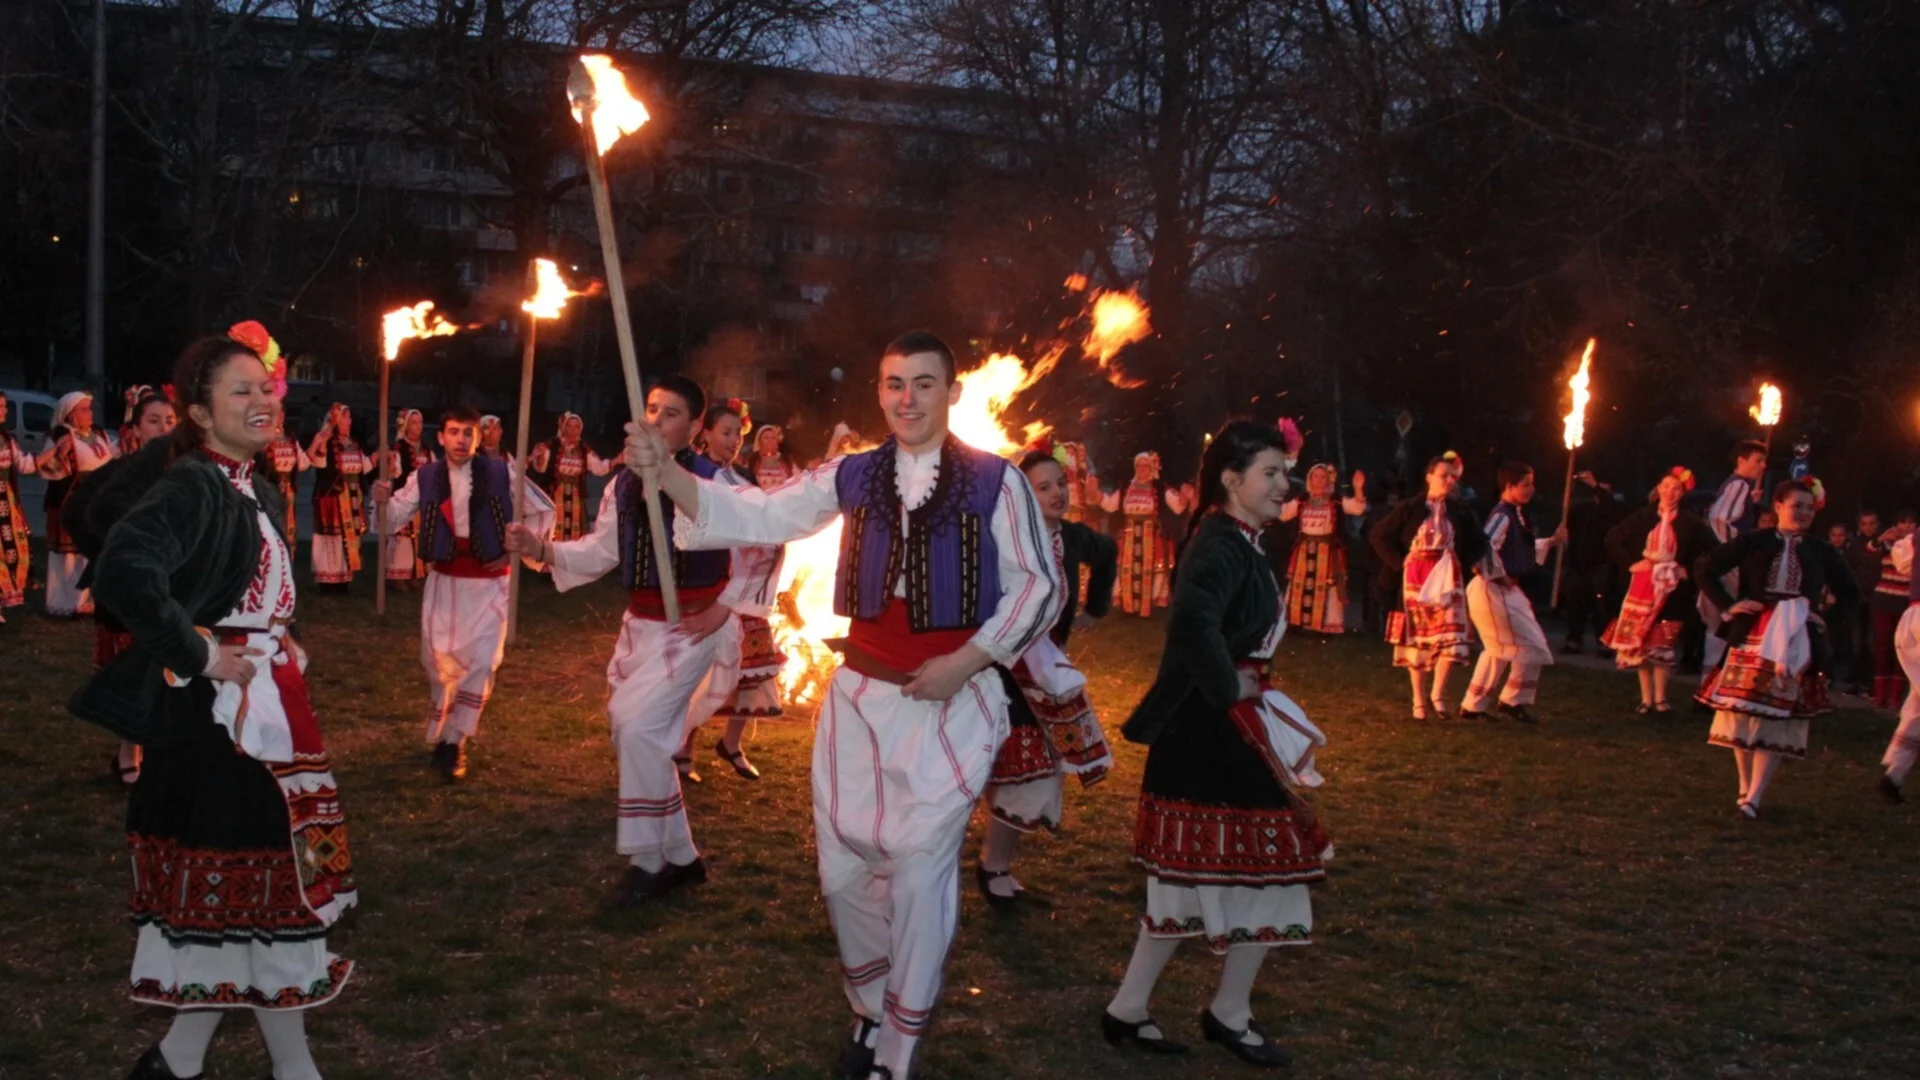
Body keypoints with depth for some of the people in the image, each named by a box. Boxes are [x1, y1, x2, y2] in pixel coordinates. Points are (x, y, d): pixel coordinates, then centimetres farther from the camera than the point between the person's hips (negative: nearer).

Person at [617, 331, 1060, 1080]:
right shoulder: (851, 477, 3)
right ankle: (870, 1013, 35)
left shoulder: (996, 481, -6)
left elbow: (1039, 587, -1)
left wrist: (965, 662, -10)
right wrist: (663, 471, -19)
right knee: (842, 865, 9)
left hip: (951, 700, -3)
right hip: (861, 694, 4)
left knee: (920, 871, 1)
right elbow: (757, 516, -4)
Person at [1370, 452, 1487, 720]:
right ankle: (1419, 700, 12)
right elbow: (1378, 536, 0)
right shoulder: (1410, 508, -2)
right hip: (1415, 580, -1)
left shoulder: (1461, 512, 4)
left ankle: (1438, 694, 1)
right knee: (1416, 639, 4)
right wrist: (1399, 562, -7)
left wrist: (1462, 564, 1)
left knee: (1450, 637, -11)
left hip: (1448, 581, 1)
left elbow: (1479, 544, 16)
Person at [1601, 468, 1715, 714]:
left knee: (1664, 644, -5)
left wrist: (1689, 571, -5)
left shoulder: (1690, 524, 1)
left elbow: (1710, 551, 3)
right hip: (1642, 585, 2)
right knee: (1640, 643, 1)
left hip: (1671, 588, -1)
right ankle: (1646, 699, 9)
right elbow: (1613, 539, 7)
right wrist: (1630, 564, -2)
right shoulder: (1643, 517, 5)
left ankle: (1660, 699, 5)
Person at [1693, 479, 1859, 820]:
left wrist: (1825, 618, 2)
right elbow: (1704, 568, 2)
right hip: (1751, 636, -1)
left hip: (1796, 642, 1)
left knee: (1778, 718, -2)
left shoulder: (1821, 552, 6)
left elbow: (1850, 594, 17)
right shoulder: (1753, 542, 1)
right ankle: (1746, 787, 20)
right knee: (1743, 711, 3)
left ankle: (1753, 798, -2)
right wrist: (1727, 605, -6)